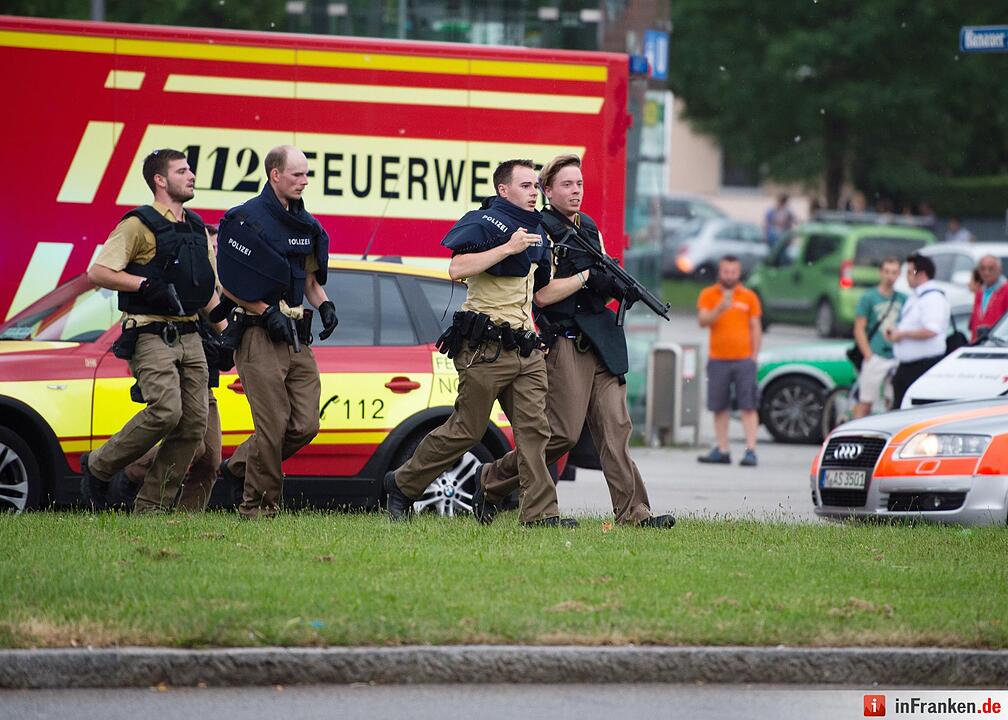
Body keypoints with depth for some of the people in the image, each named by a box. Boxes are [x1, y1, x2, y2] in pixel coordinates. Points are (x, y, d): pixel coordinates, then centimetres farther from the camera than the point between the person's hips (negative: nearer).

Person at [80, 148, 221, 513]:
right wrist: (146, 284, -20)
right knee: (165, 411, -23)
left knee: (194, 424, -1)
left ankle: (150, 507, 5)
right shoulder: (139, 225, -5)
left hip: (189, 338, 8)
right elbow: (97, 272, -13)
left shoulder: (197, 228, 18)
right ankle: (98, 467, -3)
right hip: (151, 336, -8)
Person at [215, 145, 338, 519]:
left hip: (297, 338, 7)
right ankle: (259, 505, 1)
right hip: (261, 334, -7)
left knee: (305, 425, 3)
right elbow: (230, 285, -10)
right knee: (273, 425, -9)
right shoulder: (247, 219, -8)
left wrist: (324, 304, 6)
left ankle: (239, 465, 21)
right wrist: (268, 313, -15)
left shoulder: (305, 224, 15)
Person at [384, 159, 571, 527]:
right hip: (485, 349, -8)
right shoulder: (484, 223, -9)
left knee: (534, 428, -3)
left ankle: (540, 512, -7)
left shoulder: (535, 230, 18)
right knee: (465, 430, -1)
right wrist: (508, 248, -23)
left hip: (525, 348, 8)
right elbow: (457, 269, -23)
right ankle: (403, 483, 16)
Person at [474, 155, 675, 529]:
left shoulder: (590, 228, 19)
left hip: (601, 340, 7)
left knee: (615, 427, -2)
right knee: (563, 433, -8)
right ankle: (492, 481, 11)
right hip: (565, 341, -7)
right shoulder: (541, 232, -5)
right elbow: (543, 294, -13)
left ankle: (633, 512, -8)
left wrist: (621, 287, 2)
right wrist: (586, 276, -13)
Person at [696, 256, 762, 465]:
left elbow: (756, 328, 9)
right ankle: (722, 450, 11)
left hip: (743, 359, -1)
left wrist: (754, 356, 2)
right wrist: (720, 309, -25)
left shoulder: (749, 297, 6)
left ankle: (750, 450, -11)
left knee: (748, 406, -7)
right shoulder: (708, 295, 6)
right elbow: (703, 321, -7)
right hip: (718, 360, 1)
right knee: (719, 408, 4)